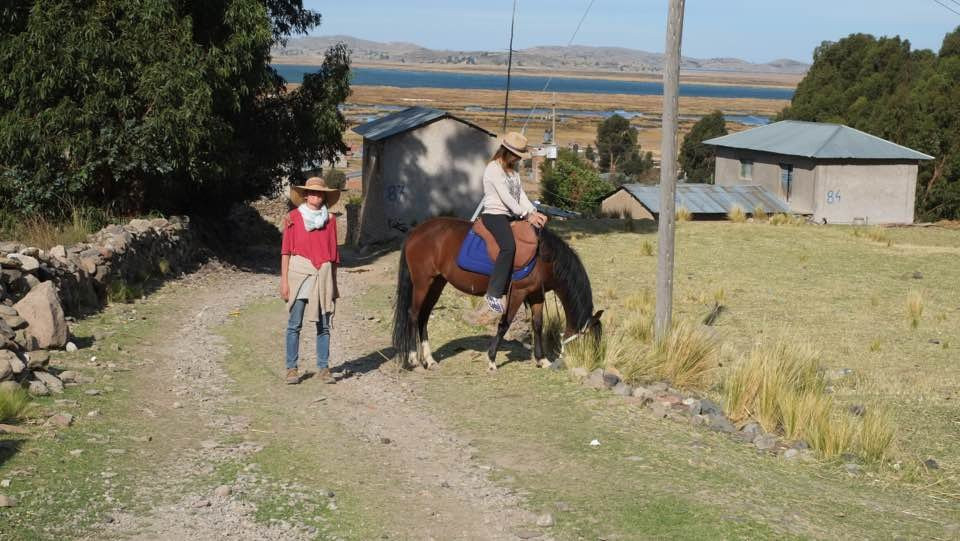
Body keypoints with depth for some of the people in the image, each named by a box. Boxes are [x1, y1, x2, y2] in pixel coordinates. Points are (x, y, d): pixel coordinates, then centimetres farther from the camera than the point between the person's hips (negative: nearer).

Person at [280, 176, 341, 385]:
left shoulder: (330, 219, 9)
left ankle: (323, 368, 11)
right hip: (299, 272, -3)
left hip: (323, 274, 3)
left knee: (323, 325, 4)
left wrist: (334, 283, 13)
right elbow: (286, 250, 1)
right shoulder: (294, 217, 2)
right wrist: (284, 280, -4)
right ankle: (291, 368, 6)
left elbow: (333, 252, 13)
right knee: (295, 324, -2)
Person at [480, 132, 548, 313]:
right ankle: (494, 294, -30)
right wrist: (526, 215, -19)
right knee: (509, 246, -32)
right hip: (494, 215, -9)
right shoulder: (493, 168, -10)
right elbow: (505, 196, -18)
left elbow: (521, 194, 12)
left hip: (512, 215, 9)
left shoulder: (513, 169, 17)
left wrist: (533, 212, -5)